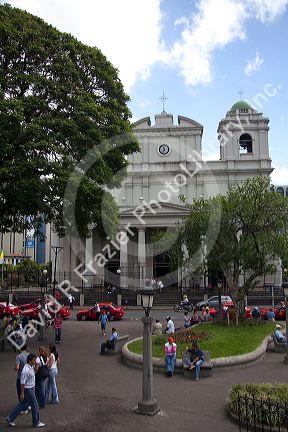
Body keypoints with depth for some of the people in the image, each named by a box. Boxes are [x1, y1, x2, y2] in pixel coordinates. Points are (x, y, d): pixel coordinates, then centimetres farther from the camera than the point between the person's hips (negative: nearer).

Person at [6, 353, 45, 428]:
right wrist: (22, 393, -17)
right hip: (27, 390, -9)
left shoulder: (31, 366, -1)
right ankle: (36, 423, 19)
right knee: (35, 406, 3)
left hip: (31, 388, 9)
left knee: (22, 405, 19)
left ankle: (10, 418, 31)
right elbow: (22, 382, -22)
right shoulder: (26, 370, -28)